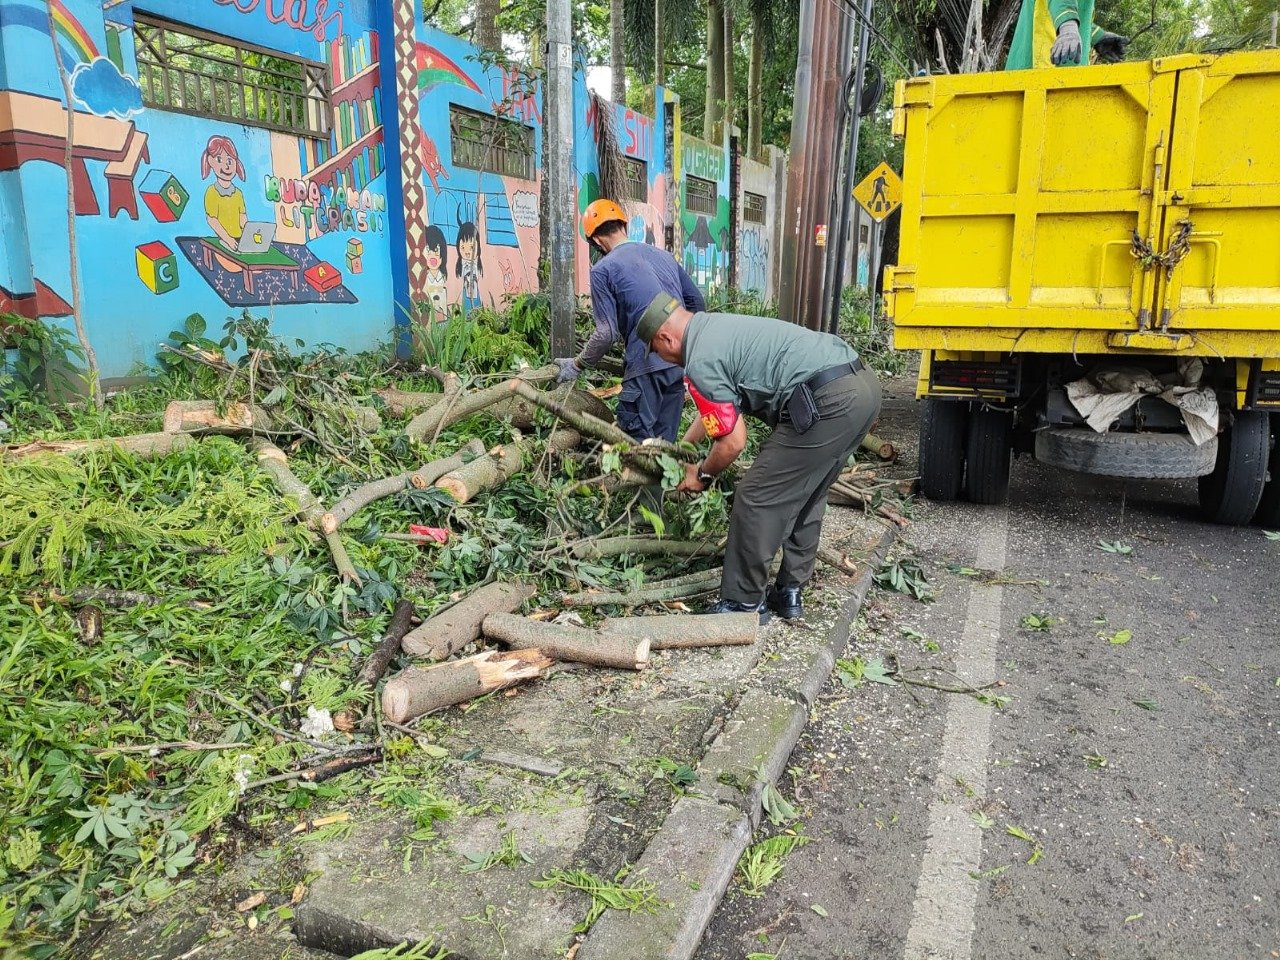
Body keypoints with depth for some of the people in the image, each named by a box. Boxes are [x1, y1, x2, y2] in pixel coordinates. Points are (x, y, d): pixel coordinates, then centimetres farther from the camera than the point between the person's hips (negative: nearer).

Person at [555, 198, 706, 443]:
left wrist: (577, 365, 4)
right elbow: (698, 303, 20)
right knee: (665, 442, 13)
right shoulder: (664, 256, 15)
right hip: (680, 363, 6)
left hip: (647, 367, -6)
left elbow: (608, 333, -9)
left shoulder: (603, 269, -3)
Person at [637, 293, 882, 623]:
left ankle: (745, 604, 13)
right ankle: (789, 592, 31)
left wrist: (703, 474, 15)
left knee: (756, 500, 1)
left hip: (828, 403, -10)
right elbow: (718, 408, 39)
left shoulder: (700, 361, -6)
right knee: (805, 497, 22)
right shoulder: (716, 326, 24)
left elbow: (733, 442, -4)